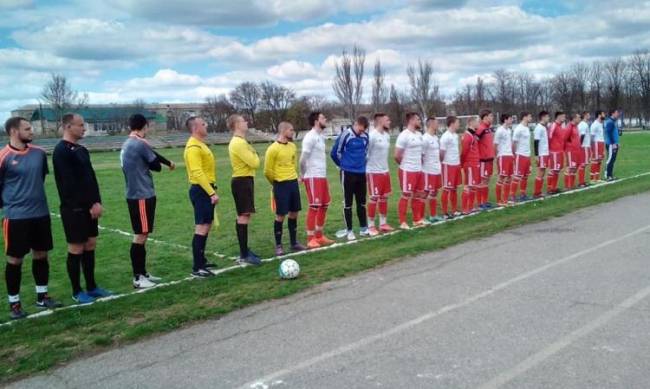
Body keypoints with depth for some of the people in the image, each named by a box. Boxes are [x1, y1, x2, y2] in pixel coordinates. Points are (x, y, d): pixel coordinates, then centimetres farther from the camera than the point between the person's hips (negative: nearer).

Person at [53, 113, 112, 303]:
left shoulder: (81, 150, 13)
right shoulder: (61, 151, -13)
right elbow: (70, 184, -19)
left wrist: (97, 202, 2)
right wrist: (91, 204, -15)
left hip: (88, 207, 8)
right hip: (74, 209, -8)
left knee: (90, 246, 12)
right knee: (76, 249, 0)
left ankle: (91, 287, 22)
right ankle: (77, 292, 11)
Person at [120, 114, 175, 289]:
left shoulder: (127, 145, 14)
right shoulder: (140, 144, -15)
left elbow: (151, 155, 18)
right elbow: (156, 166, -7)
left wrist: (167, 162, 11)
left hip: (135, 195, 10)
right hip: (142, 196, -10)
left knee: (142, 235, 15)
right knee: (141, 235, -5)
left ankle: (142, 273, 22)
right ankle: (137, 278, -1)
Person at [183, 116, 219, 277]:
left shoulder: (200, 144, 17)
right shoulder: (193, 147, -17)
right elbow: (197, 173, -25)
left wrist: (212, 190, 21)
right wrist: (212, 192, -27)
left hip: (206, 189, 11)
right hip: (201, 190, -11)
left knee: (206, 226, 16)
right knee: (202, 227, -10)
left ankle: (201, 260, 25)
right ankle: (197, 268, -7)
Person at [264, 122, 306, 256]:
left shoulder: (292, 146, 8)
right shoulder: (273, 149, -14)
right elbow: (268, 171, -10)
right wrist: (277, 183, 4)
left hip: (293, 182, 7)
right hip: (281, 185, -7)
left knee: (294, 213, 11)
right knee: (280, 215, -2)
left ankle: (294, 243, 21)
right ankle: (278, 246, 9)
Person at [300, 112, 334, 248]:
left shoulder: (321, 137, 15)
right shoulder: (310, 137, -14)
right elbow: (303, 159, -17)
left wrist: (324, 174, 14)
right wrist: (302, 174, -6)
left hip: (322, 176, 9)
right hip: (313, 177, -9)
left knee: (324, 205, 13)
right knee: (314, 207, -6)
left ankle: (319, 235, 23)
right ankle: (310, 239, 2)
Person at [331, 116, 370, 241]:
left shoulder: (365, 136, 4)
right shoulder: (345, 135, -12)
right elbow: (335, 153, -5)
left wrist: (362, 163, 13)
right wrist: (344, 165, 8)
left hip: (361, 173, 5)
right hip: (348, 173, -5)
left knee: (362, 202, 12)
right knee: (348, 203, 2)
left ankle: (364, 228, 21)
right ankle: (349, 230, 9)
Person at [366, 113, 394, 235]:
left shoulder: (387, 135, 9)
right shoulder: (372, 135, -16)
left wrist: (385, 167, 17)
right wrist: (368, 166, -10)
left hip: (385, 171, 8)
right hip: (374, 172, -8)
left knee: (384, 197, 11)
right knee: (374, 198, -3)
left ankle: (383, 223, 21)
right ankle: (371, 226, 6)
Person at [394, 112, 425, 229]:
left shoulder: (419, 135, 10)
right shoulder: (404, 135, -16)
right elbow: (397, 155, -17)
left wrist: (419, 165, 11)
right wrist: (405, 165, -2)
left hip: (419, 170, 8)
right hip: (407, 171, -8)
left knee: (418, 195, 14)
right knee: (406, 196, -2)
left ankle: (417, 219, 25)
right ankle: (402, 222, 6)